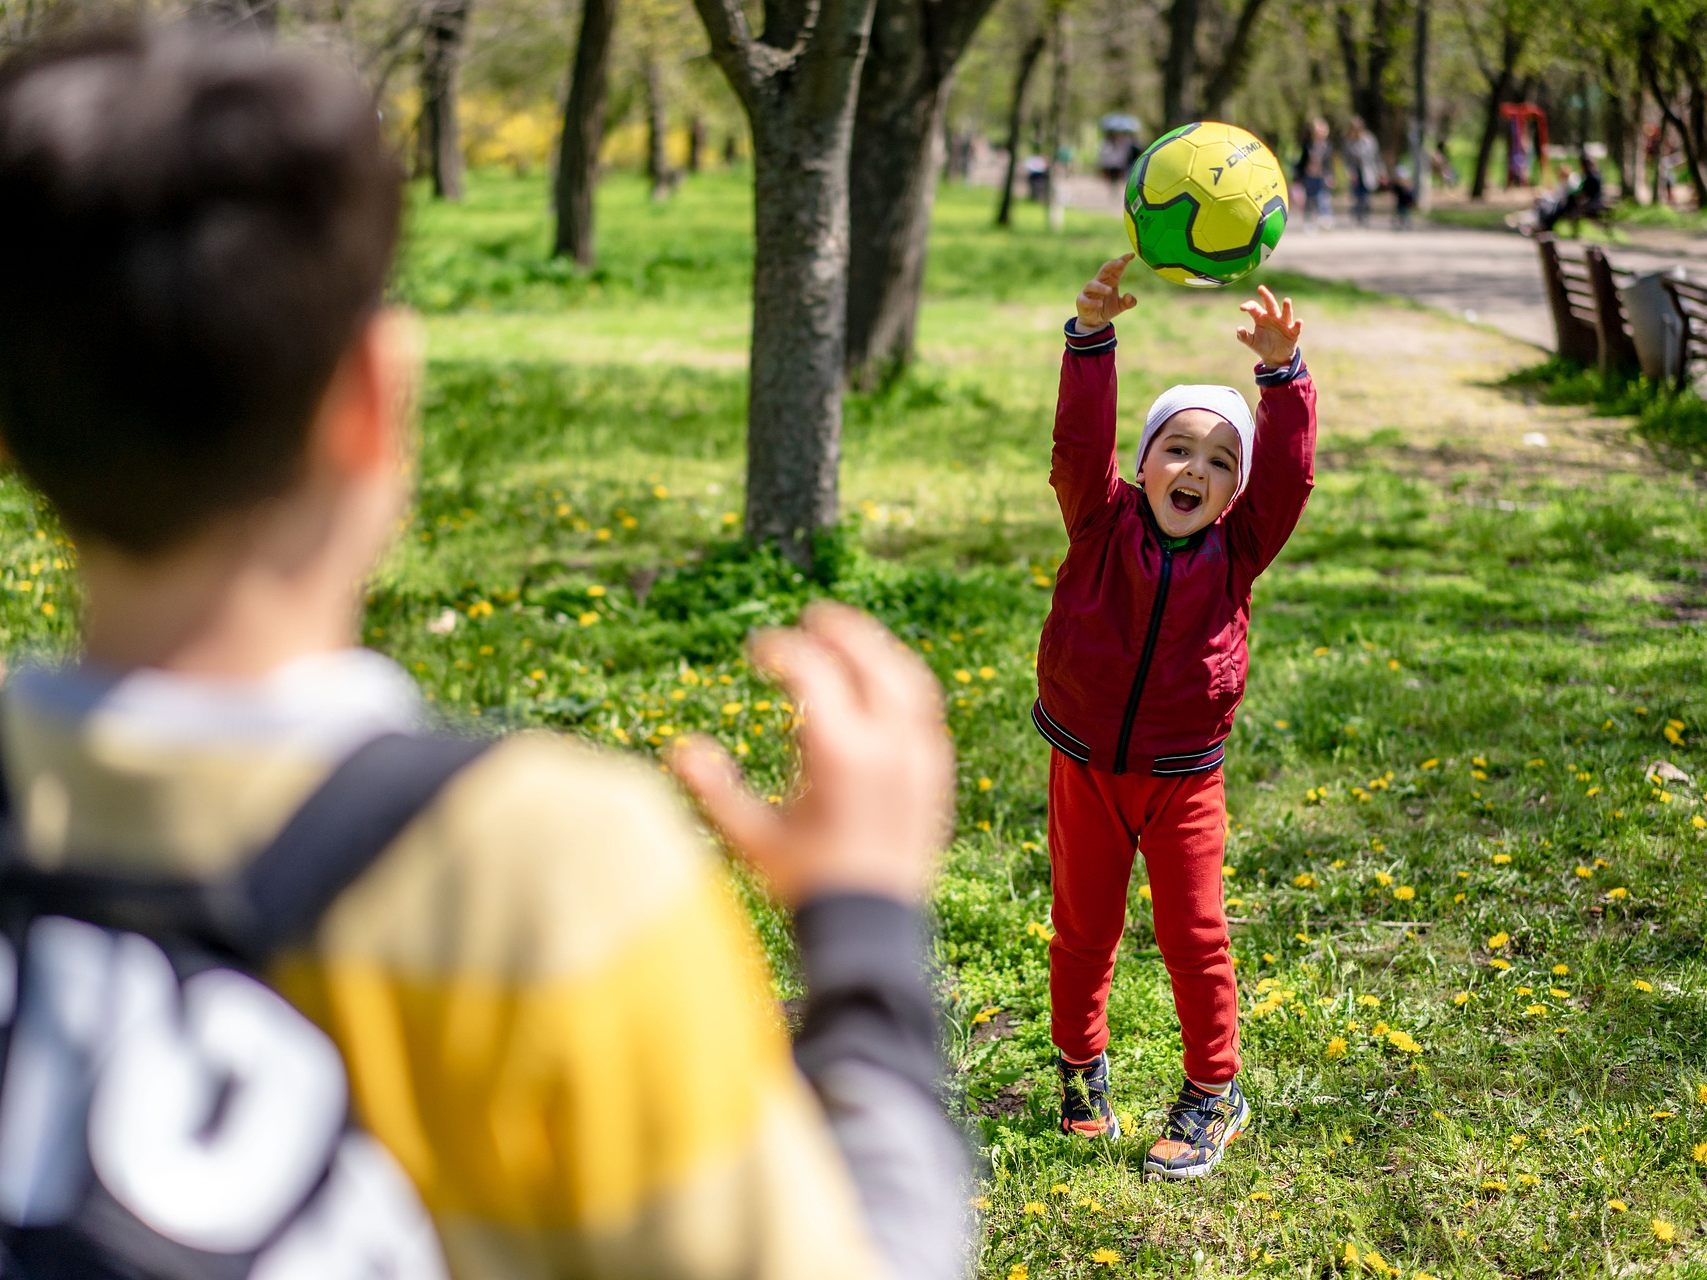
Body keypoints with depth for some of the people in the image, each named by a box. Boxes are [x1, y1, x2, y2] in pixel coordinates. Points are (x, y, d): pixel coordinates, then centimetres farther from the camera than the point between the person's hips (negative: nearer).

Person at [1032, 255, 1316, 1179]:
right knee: (1083, 928, 13)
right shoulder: (1103, 524, -7)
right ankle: (1081, 1071, 32)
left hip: (1181, 780, 0)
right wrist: (1092, 336, -33)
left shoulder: (1237, 550, -5)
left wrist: (1281, 371, -29)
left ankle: (1213, 1093, 20)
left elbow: (1289, 472, -17)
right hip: (1083, 767, 0)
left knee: (1194, 938, 5)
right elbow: (1079, 445, -20)